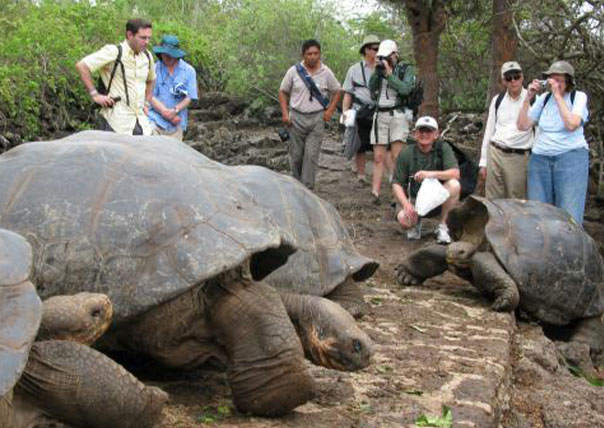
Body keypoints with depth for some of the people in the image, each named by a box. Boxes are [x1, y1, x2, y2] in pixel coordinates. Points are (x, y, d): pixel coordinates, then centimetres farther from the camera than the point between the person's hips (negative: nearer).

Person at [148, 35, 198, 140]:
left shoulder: (189, 71, 2)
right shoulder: (154, 69, -1)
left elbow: (188, 98, 0)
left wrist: (175, 110, -17)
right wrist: (167, 113, -12)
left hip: (175, 125, 2)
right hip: (155, 120, -2)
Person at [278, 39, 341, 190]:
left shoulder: (326, 73, 1)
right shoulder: (294, 71, 0)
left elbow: (336, 92, 13)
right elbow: (283, 92, 8)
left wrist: (330, 111, 1)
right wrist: (285, 113, -2)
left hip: (317, 117, -1)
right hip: (297, 117, 1)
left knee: (312, 155, -7)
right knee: (296, 155, 7)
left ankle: (307, 189, -5)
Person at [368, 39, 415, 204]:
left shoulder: (406, 69, 3)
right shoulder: (380, 69, 15)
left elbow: (405, 89, -13)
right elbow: (371, 87, 4)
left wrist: (389, 73, -10)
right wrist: (378, 72, -8)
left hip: (398, 115, -4)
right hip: (380, 115, 4)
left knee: (397, 157, -10)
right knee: (378, 157, 1)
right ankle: (375, 193, 0)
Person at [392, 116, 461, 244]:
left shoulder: (443, 148, -6)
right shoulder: (406, 154, -7)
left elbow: (455, 173, -19)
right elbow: (396, 184, -7)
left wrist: (432, 174, -35)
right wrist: (406, 204, -24)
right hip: (413, 198, -1)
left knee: (454, 185, -30)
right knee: (404, 220, -32)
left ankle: (442, 226, -11)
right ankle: (416, 222, 10)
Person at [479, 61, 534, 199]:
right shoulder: (497, 100, 8)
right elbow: (489, 131, 12)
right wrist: (483, 162, 10)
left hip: (519, 157, -3)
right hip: (495, 154, 3)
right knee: (493, 200, 7)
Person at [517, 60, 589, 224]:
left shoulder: (579, 97, -1)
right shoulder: (544, 98, 9)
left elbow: (572, 125, -18)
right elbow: (523, 126, 6)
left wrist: (557, 94, -15)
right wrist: (528, 98, -4)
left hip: (571, 157, -4)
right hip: (540, 158, 4)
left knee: (569, 215, -9)